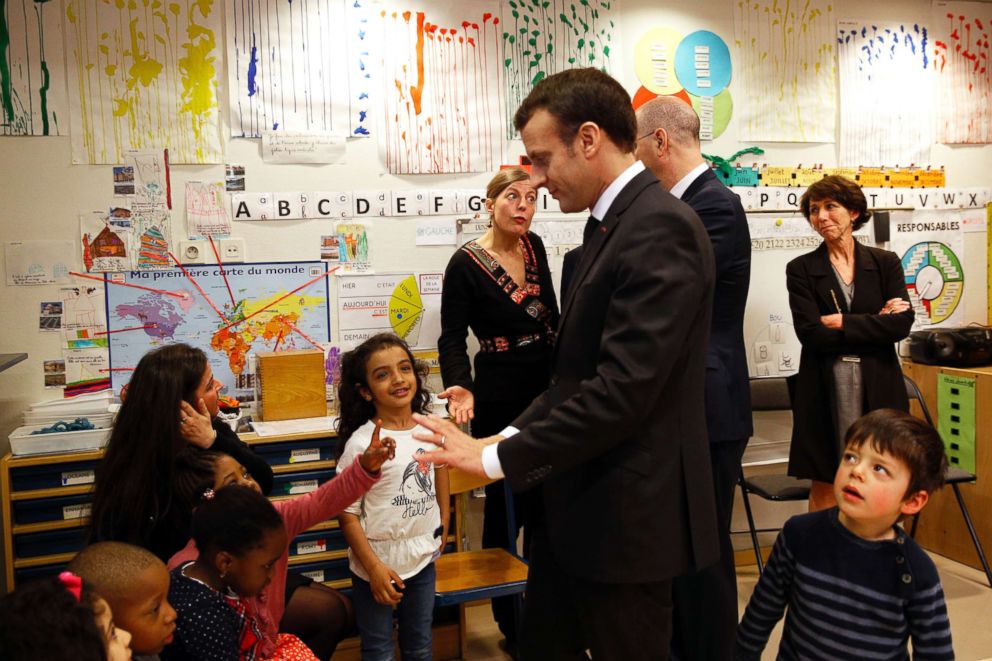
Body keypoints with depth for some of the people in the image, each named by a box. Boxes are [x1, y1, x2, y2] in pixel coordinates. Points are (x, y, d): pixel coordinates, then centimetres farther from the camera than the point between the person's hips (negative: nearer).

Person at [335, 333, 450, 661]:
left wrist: (443, 524, 15)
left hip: (423, 557, 5)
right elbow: (347, 513, -15)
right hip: (378, 561, -4)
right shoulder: (361, 443, -19)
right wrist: (374, 567, -18)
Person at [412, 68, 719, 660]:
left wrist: (499, 458, -19)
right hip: (579, 503, 9)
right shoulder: (614, 223, 11)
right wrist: (512, 435, 3)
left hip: (627, 513, -9)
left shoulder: (659, 228, -21)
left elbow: (623, 389, -27)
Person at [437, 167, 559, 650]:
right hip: (500, 397, -5)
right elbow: (452, 339, -13)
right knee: (505, 506, 4)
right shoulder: (466, 263, -12)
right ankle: (509, 621, 20)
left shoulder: (535, 248, 4)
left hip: (545, 389, 6)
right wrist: (461, 388, -30)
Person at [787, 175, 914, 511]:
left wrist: (842, 322, -10)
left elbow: (902, 324, -5)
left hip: (878, 391, 2)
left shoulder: (886, 263, 8)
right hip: (825, 392, -1)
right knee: (825, 489, 3)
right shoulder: (801, 269, 3)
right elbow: (810, 333, -10)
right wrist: (876, 322, -8)